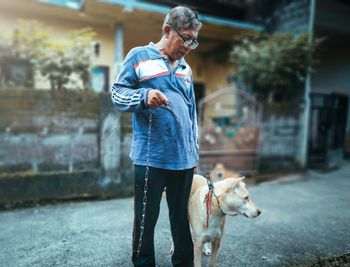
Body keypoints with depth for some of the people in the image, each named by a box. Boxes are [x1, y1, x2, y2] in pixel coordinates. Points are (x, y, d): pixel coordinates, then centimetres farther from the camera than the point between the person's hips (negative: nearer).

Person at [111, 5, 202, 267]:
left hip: (184, 158, 5)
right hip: (151, 157, -4)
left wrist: (194, 152, 18)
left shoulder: (185, 68, 17)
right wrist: (144, 96, -22)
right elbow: (118, 94, -1)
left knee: (182, 217, 15)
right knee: (146, 218, 8)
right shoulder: (139, 56, 2)